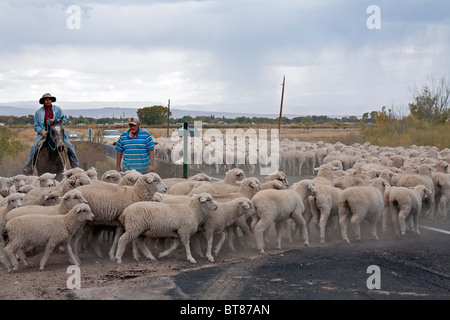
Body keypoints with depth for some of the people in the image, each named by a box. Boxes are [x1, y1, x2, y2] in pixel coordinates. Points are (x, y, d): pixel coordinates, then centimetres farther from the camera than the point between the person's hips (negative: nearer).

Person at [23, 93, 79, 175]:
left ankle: (75, 164, -1)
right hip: (44, 133, 0)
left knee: (69, 146, -16)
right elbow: (36, 126, 7)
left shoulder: (57, 109, 8)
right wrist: (42, 131, -13)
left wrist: (55, 121, -13)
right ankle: (29, 166, -18)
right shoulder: (38, 112, 7)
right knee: (34, 147, -25)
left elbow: (63, 120, 6)